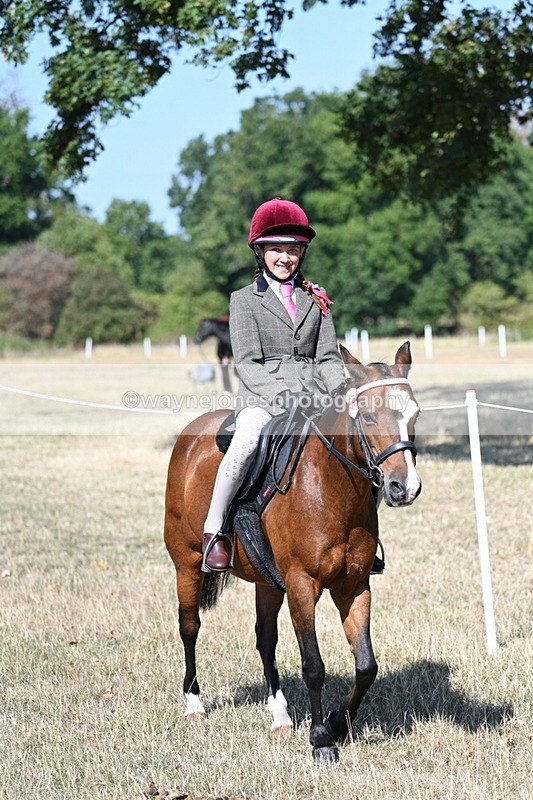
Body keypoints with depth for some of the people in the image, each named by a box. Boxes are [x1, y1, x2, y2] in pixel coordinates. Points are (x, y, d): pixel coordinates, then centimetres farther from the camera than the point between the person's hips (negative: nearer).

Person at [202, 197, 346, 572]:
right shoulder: (245, 300, 7)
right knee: (246, 441, -37)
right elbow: (247, 363, -3)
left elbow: (328, 358, 14)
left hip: (313, 396, 4)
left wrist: (342, 393, -7)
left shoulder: (315, 301, 19)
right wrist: (282, 397, -19)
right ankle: (214, 531, -24)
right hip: (262, 398, -4)